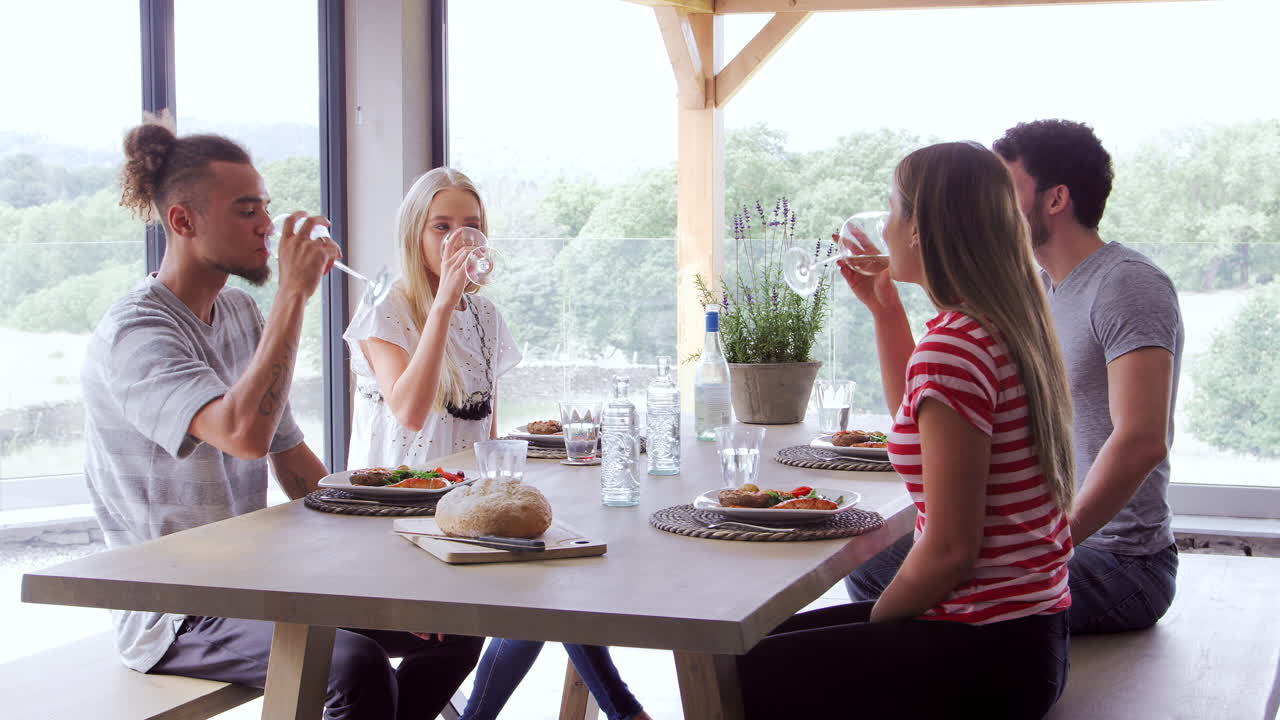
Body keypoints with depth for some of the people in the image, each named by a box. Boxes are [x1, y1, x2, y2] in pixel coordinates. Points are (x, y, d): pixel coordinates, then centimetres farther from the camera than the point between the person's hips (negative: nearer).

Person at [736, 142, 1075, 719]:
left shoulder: (952, 348, -22)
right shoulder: (1006, 328, 9)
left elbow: (950, 550, -23)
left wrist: (874, 623, -6)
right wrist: (884, 307, 22)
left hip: (985, 654, -10)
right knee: (771, 643, 19)